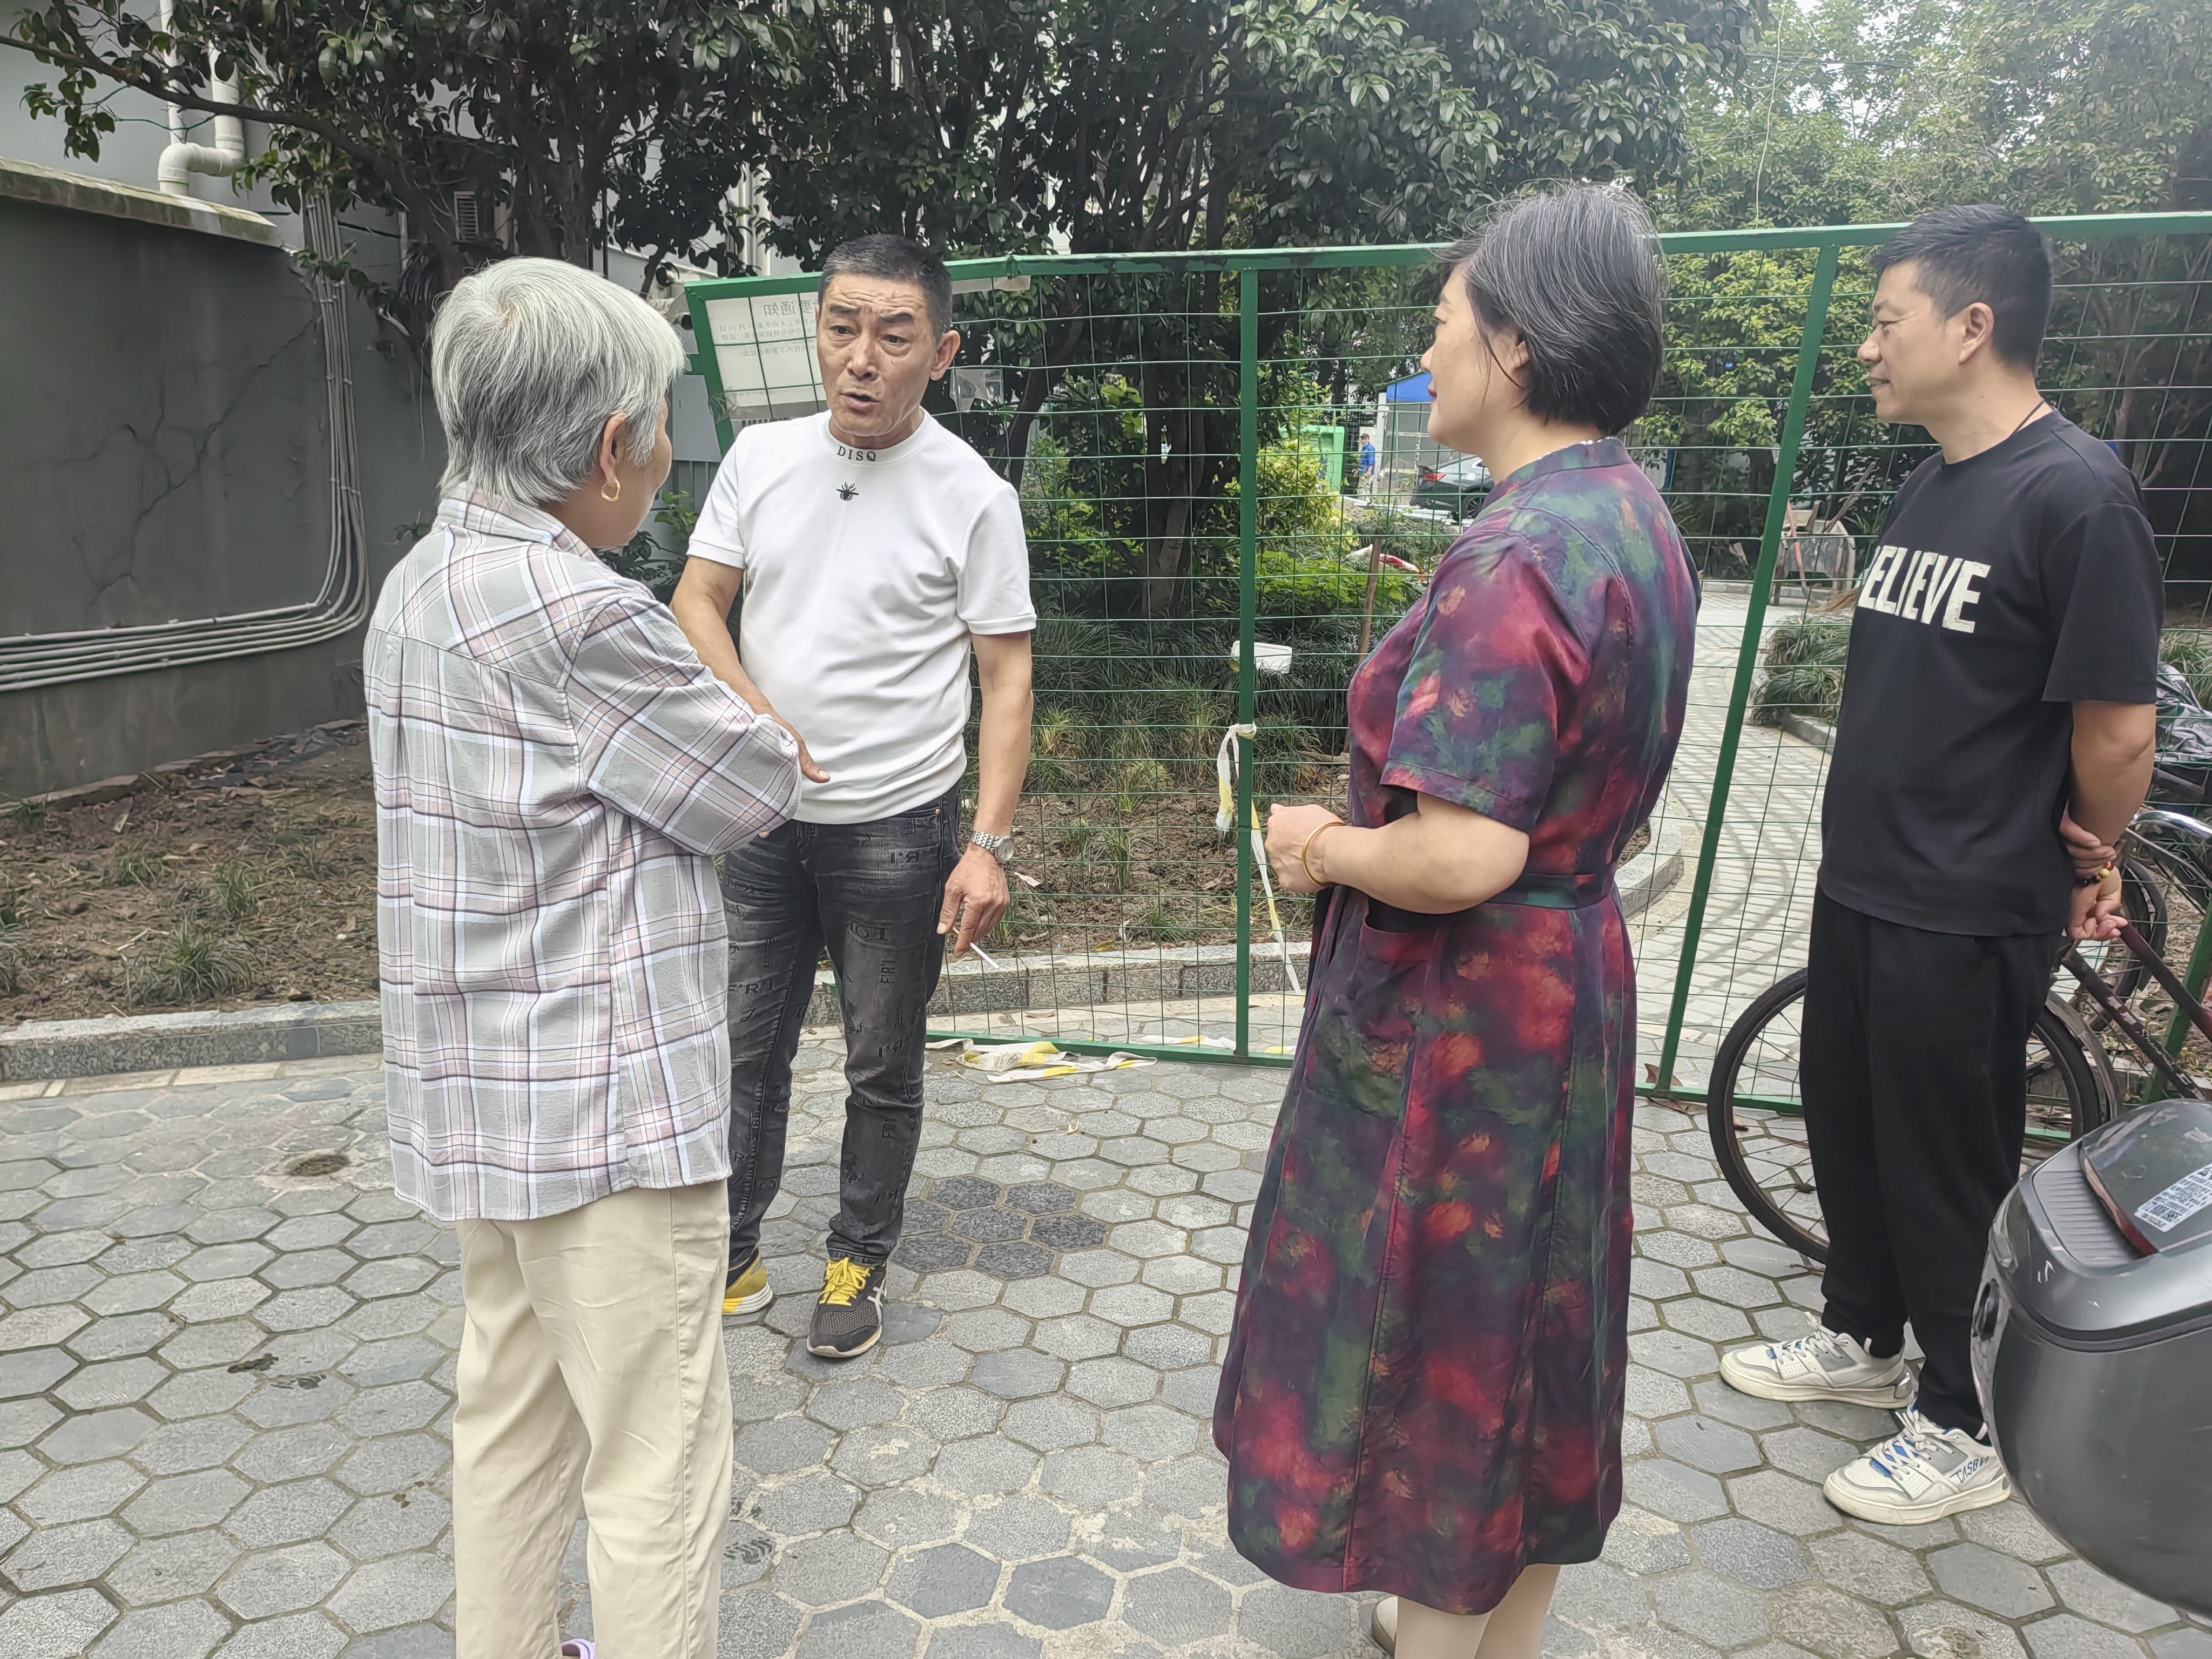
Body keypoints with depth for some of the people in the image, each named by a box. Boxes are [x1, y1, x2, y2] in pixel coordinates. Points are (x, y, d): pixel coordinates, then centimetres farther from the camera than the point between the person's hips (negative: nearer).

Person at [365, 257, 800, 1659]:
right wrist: (758, 746, 8)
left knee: (514, 1415, 22)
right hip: (607, 1106, -10)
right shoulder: (572, 612, -23)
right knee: (659, 1471, 4)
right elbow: (760, 791, -13)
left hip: (482, 1097, 10)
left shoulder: (423, 585, 8)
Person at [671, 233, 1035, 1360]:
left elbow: (1007, 682, -8)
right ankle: (730, 1260, 30)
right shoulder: (759, 456, 1)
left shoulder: (972, 496, -9)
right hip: (763, 820, 4)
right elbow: (696, 604, 5)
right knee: (742, 1049, 13)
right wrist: (755, 721, -14)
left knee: (882, 1068, 11)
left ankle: (860, 1266, 30)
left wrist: (990, 844, -16)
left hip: (898, 830, -3)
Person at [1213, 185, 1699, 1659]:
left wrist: (1327, 847, -13)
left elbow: (1463, 855, -31)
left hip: (1455, 1020, -10)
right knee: (1532, 1332, 23)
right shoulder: (1638, 519, 5)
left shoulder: (1517, 558, -26)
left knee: (1431, 1345, 9)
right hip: (1573, 979, 10)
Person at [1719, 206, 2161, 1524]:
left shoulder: (2076, 494, -19)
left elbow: (2119, 730, -17)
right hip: (1861, 882, 8)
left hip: (1969, 916, -8)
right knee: (1848, 1119, 20)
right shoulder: (1931, 485, 8)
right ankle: (1863, 1338, 41)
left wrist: (2087, 862, -2)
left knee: (1952, 1166, 6)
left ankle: (1969, 1427, 26)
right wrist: (1874, 837, 11)